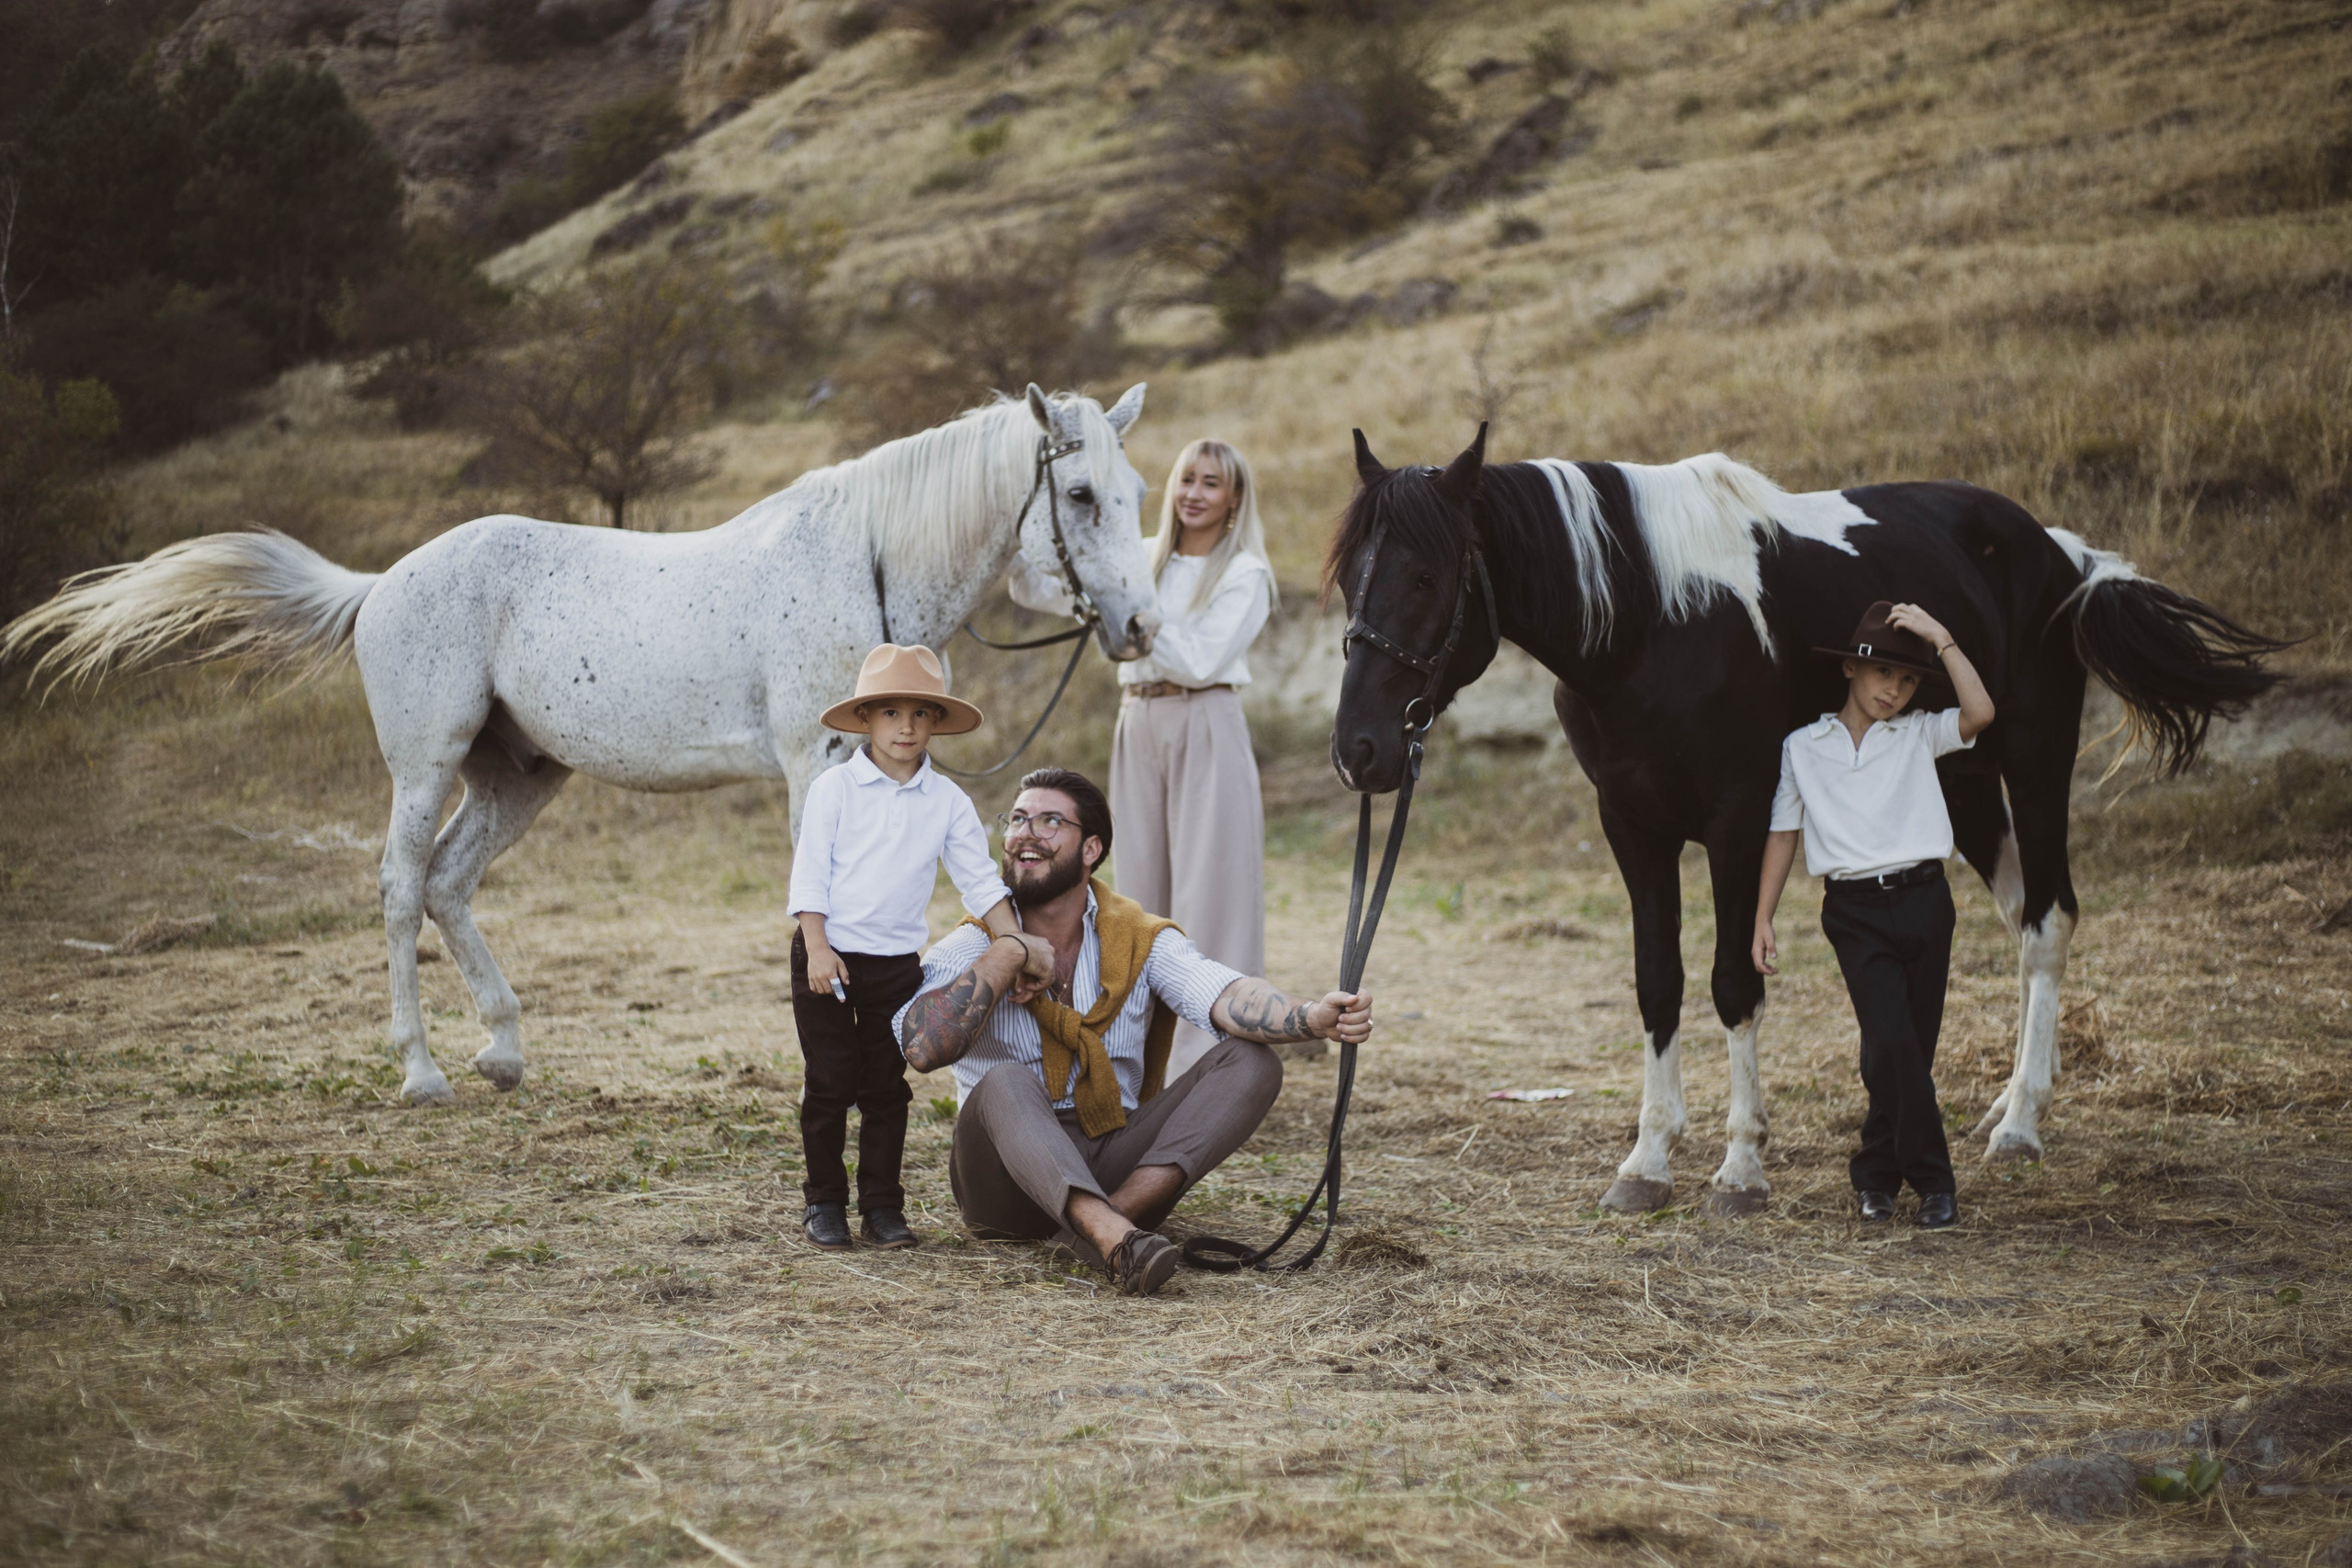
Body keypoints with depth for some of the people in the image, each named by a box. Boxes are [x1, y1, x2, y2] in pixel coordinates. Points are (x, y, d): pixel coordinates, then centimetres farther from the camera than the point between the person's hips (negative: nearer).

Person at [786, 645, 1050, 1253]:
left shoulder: (948, 801, 2)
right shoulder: (835, 788, -5)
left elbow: (980, 880, 5)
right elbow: (810, 872, -6)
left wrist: (1016, 945, -5)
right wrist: (818, 948, -14)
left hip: (898, 962, 2)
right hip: (829, 956, -2)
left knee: (886, 1087, 6)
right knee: (830, 1082, 2)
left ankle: (882, 1205, 13)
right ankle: (824, 1201, 12)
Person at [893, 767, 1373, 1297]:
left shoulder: (1141, 939, 5)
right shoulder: (970, 948, 0)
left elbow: (1224, 997, -15)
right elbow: (924, 1048, -20)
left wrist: (1313, 1019, -35)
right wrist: (1008, 953, -13)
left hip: (1113, 1164, 3)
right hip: (1009, 1176, -3)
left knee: (1252, 1062, -14)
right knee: (1005, 1082, -34)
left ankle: (1119, 1213, -34)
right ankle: (1114, 1237, -55)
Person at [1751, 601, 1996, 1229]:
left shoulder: (1919, 736, 8)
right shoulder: (1802, 748, 9)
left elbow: (1980, 712, -11)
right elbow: (1782, 834, 13)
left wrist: (1941, 638, -9)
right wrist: (1763, 920, 10)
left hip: (1924, 901, 2)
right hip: (1856, 912, -1)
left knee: (1913, 1048, 4)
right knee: (1892, 1043, -14)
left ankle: (1875, 1173, 20)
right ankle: (1933, 1180, -1)